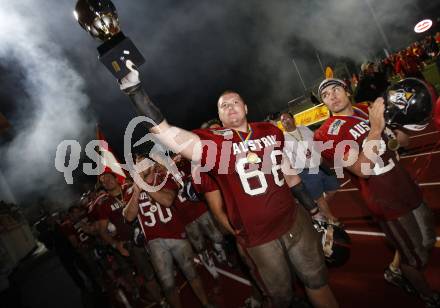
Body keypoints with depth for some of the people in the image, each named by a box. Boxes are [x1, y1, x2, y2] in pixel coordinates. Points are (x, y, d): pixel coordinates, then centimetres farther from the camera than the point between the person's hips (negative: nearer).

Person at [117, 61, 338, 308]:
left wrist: (311, 205, 18)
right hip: (257, 237, -3)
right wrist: (135, 90, -34)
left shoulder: (272, 132, 0)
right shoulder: (214, 142, -14)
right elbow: (168, 133, -26)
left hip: (294, 221, 4)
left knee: (317, 279, 23)